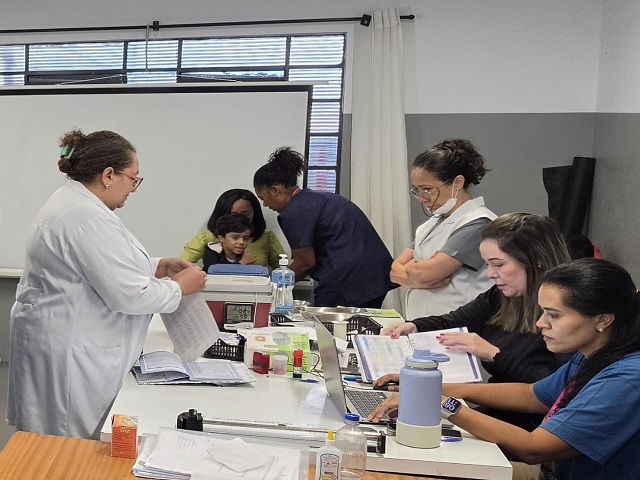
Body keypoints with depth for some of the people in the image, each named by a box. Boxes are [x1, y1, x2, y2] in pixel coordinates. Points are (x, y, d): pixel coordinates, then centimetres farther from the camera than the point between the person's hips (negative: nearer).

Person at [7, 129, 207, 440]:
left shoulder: (70, 202, 11)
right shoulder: (88, 218, -23)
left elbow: (102, 266, 22)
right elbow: (128, 295, -23)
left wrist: (160, 266, 10)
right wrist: (180, 286, -7)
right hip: (68, 353, -11)